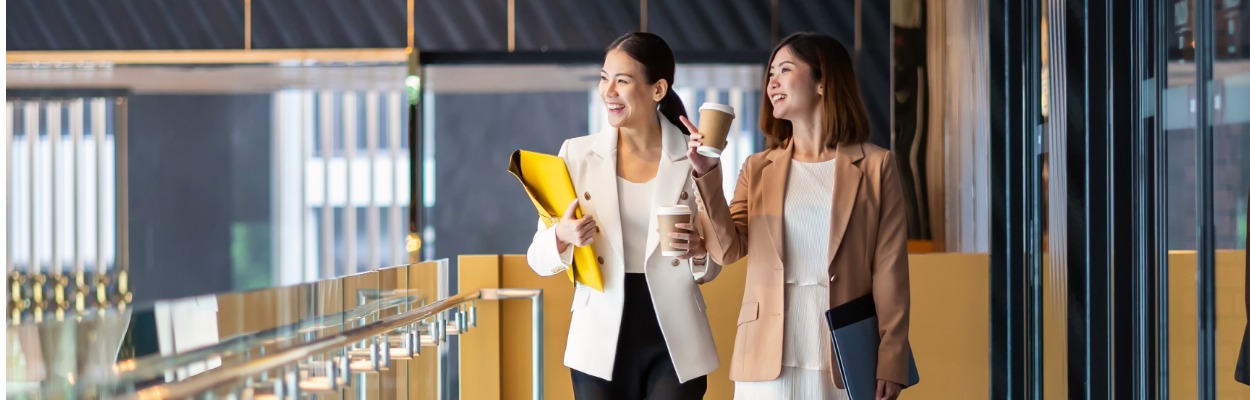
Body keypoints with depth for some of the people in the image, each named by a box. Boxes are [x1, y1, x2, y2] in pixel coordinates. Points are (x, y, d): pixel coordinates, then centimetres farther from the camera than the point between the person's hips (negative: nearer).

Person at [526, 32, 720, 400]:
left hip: (674, 343, -1)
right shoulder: (577, 155, 0)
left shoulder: (694, 159, -1)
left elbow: (711, 268, 8)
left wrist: (698, 251, -14)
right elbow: (539, 258, 0)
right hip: (601, 343, 1)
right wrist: (563, 238, -21)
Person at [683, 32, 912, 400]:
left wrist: (891, 359, -6)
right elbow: (727, 250, 2)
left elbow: (889, 269, 0)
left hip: (844, 357, -2)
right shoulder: (758, 169, 12)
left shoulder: (874, 166, 4)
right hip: (768, 358, 2)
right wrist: (707, 175, -9)